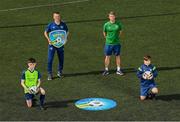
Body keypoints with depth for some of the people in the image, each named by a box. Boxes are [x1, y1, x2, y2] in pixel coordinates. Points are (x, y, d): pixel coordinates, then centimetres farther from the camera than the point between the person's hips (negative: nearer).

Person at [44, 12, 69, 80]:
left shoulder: (63, 24, -2)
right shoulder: (51, 25, -7)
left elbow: (67, 32, 14)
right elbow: (45, 32, 5)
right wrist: (48, 39, -9)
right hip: (52, 44, -2)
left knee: (61, 58, 11)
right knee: (50, 59, -7)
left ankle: (60, 72, 30)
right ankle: (50, 74, 3)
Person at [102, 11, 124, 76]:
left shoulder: (118, 24, -5)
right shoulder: (106, 24, -6)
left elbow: (120, 31, 12)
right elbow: (104, 33, 9)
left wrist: (117, 37, 9)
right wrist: (107, 38, 6)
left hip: (117, 43, 1)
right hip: (108, 43, -1)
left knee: (118, 56, 9)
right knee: (107, 56, 5)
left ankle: (118, 70, 21)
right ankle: (106, 70, 18)